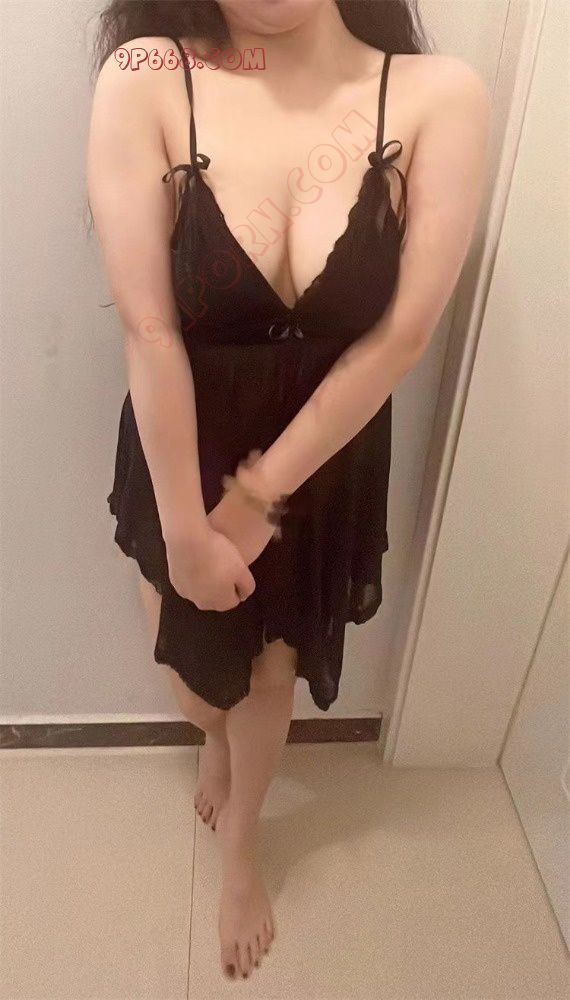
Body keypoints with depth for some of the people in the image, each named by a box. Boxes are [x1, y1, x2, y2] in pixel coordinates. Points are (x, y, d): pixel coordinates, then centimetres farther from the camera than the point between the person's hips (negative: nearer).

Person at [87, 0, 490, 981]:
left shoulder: (440, 96, -14)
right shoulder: (147, 82, -16)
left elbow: (399, 336, -15)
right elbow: (149, 333, -19)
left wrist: (256, 496, -13)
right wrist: (186, 528, -16)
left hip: (325, 460, 1)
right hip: (183, 450, 0)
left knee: (270, 673, 22)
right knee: (192, 663, 22)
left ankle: (238, 841, 55)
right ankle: (215, 736, 64)